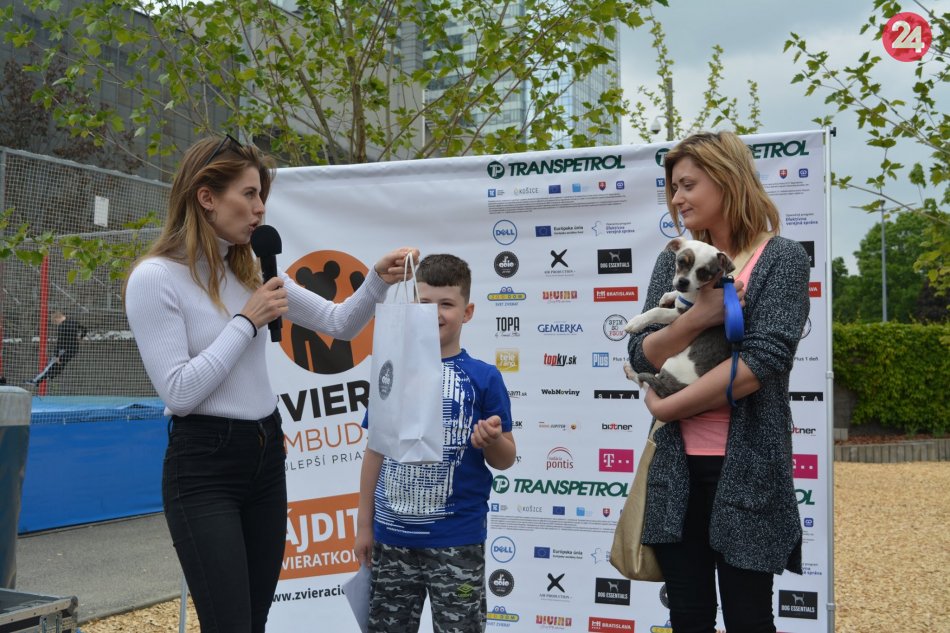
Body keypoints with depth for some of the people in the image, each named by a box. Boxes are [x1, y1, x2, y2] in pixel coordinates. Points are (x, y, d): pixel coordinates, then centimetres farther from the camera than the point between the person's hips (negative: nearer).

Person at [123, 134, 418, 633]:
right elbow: (179, 392, -18)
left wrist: (378, 281, -6)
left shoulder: (251, 269, 10)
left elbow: (340, 324, 11)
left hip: (265, 456, 7)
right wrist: (247, 320, -14)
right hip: (203, 466, -7)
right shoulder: (154, 278, -11)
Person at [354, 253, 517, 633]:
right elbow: (376, 451, 8)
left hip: (457, 540, -3)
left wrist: (491, 439, -22)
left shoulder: (484, 378, -5)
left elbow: (505, 460, -1)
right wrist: (365, 523, 10)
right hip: (392, 536, 3)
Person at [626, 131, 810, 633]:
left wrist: (667, 406, -11)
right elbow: (641, 356, 1)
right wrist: (697, 316, -16)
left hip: (746, 465, -4)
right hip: (677, 466, 4)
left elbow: (764, 359, -17)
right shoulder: (674, 262, 10)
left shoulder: (781, 258, -4)